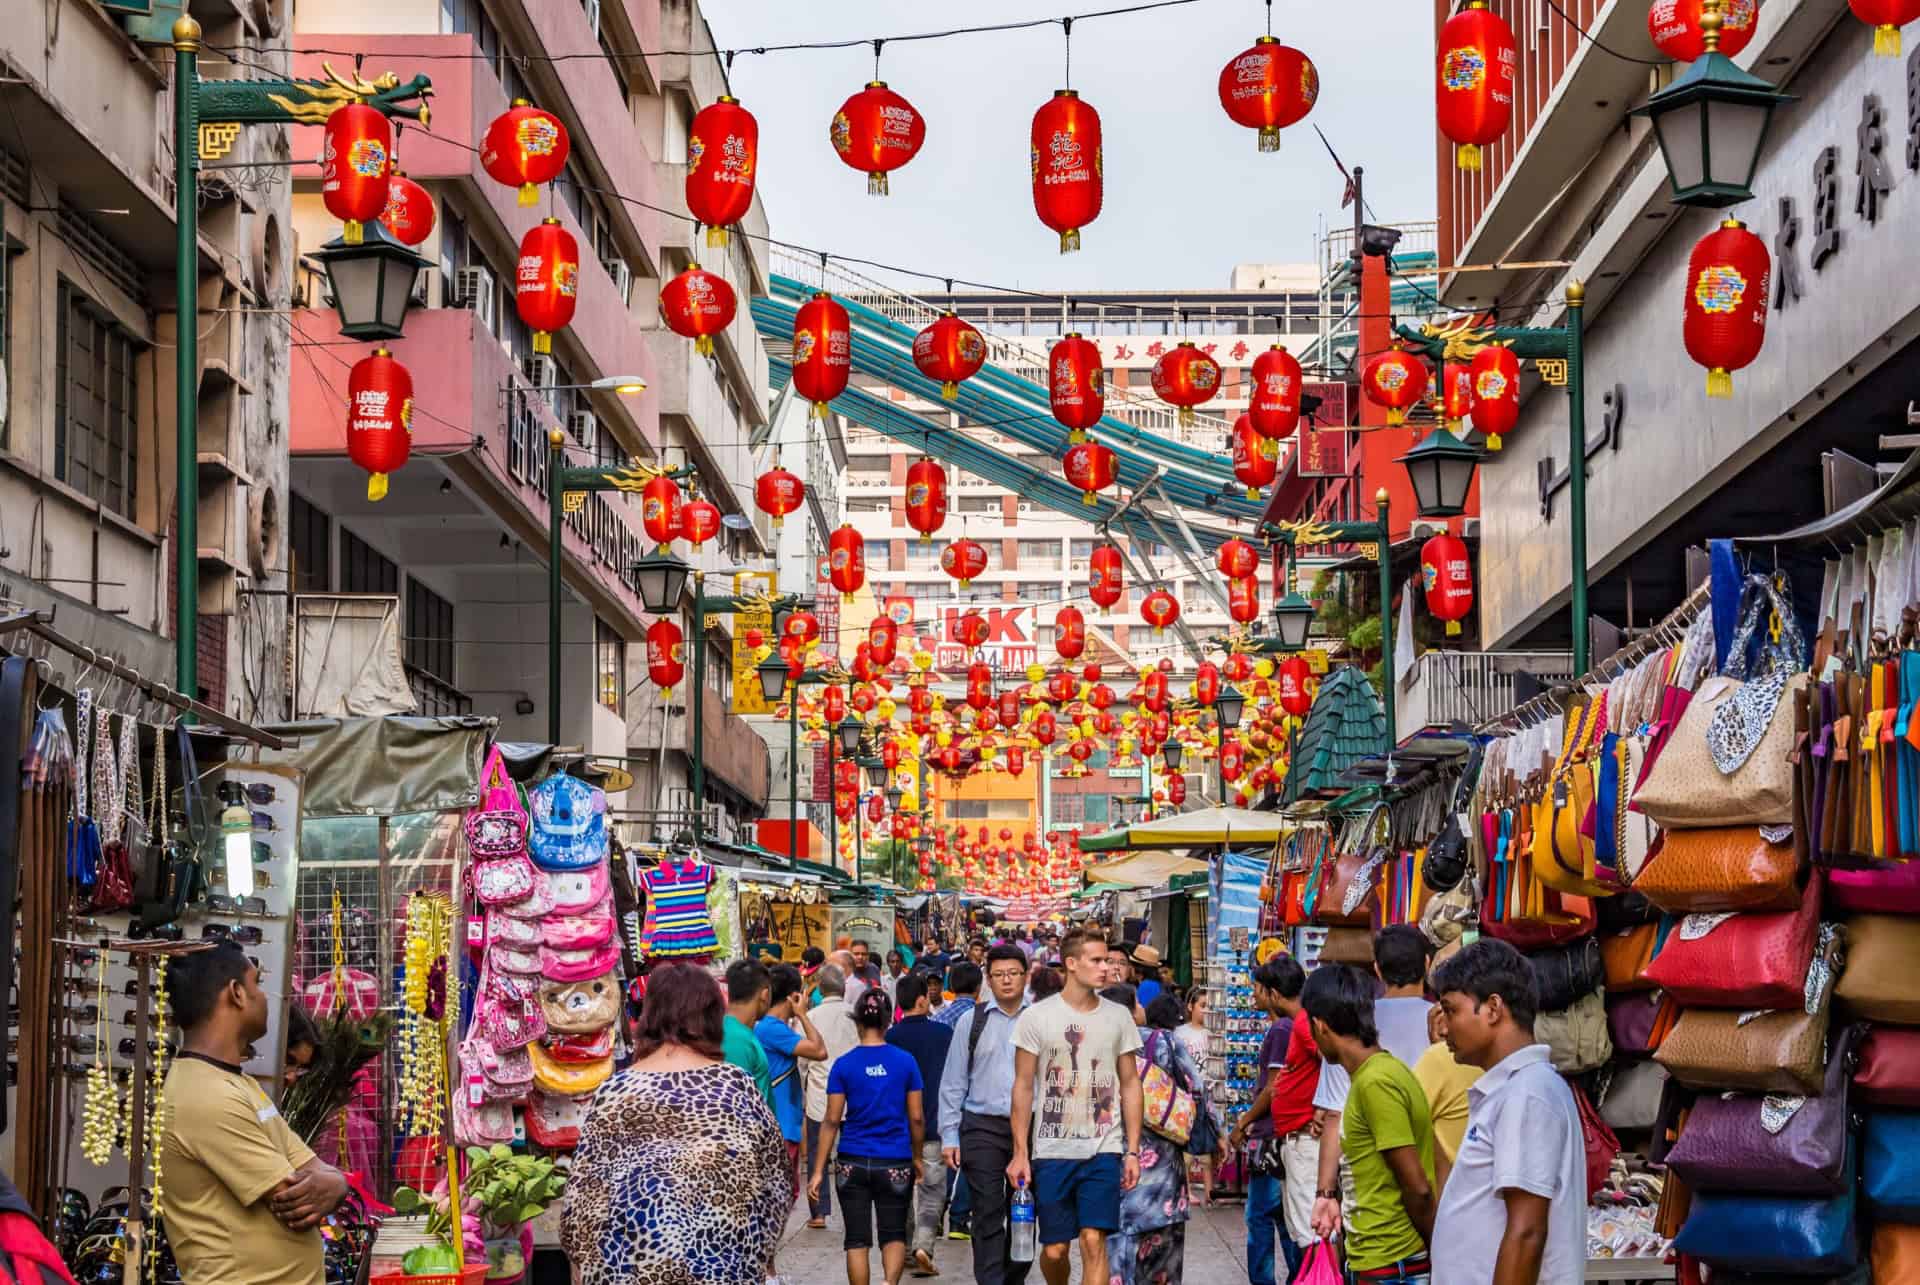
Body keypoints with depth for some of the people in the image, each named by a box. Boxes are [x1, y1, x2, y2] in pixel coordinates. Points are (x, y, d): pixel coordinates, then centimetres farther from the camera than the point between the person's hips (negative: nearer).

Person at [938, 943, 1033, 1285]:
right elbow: (953, 1083, 6)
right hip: (983, 1128, -1)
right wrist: (949, 1135, 1)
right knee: (988, 1216, -4)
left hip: (1030, 1126, 1)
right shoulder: (972, 1022, 5)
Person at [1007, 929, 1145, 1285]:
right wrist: (1020, 1153, -2)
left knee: (1093, 1242, -11)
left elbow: (1130, 1085, 9)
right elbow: (1024, 1087, 2)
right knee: (1054, 1249, 5)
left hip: (1103, 1151, 1)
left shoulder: (1118, 1016, 6)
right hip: (1051, 1152, 0)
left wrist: (1133, 1151, 4)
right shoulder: (1036, 1017, 0)